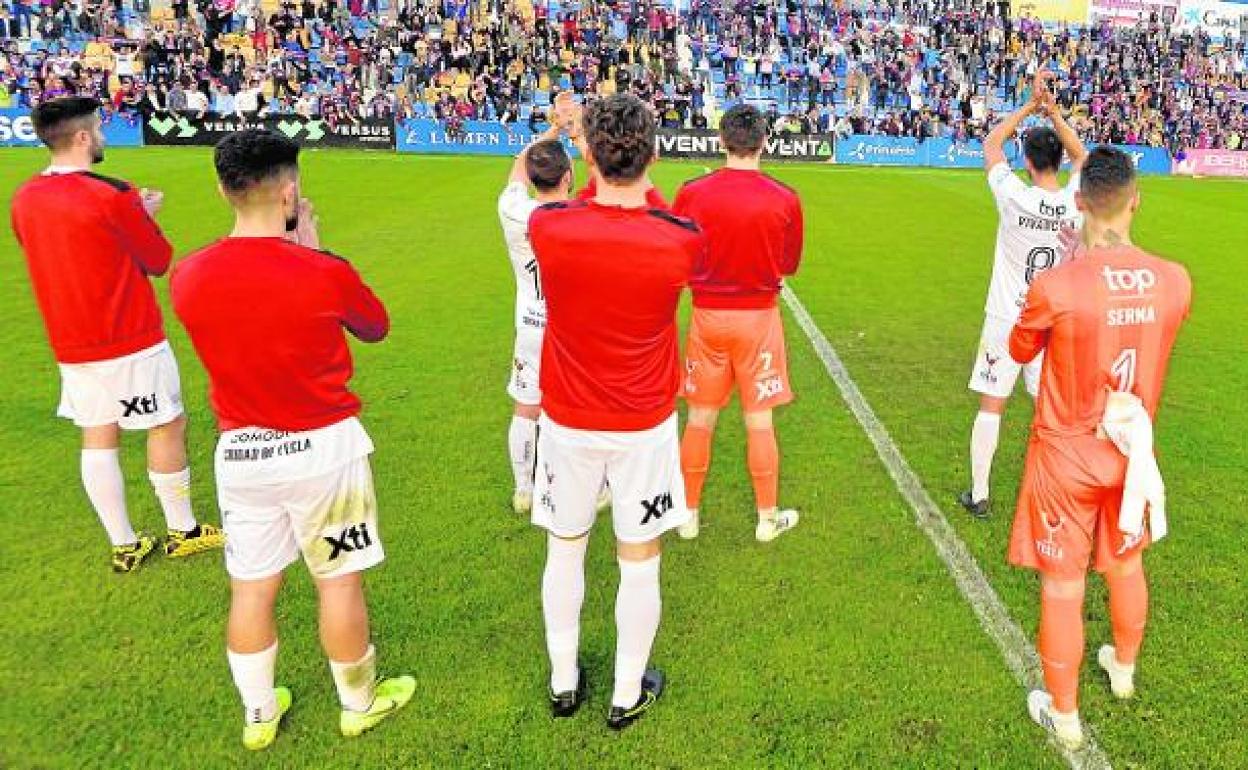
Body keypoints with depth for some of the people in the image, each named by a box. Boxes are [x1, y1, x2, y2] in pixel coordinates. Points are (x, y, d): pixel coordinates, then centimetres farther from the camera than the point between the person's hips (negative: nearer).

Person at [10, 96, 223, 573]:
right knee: (168, 426, 7)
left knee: (98, 437, 10)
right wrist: (144, 217, 10)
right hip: (132, 341, -7)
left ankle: (124, 546, 19)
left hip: (70, 346, 7)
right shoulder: (111, 195, -17)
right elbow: (158, 261, -7)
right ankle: (183, 532, 19)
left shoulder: (23, 200, 4)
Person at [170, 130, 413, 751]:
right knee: (338, 581, 12)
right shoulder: (324, 273, -19)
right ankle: (360, 703, 31)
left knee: (250, 587, 16)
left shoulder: (188, 277, -7)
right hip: (322, 447, -4)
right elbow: (375, 328, 1)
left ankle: (258, 714, 35)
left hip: (239, 450, 4)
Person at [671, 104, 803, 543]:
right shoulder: (785, 200, -10)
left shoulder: (692, 193, -9)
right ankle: (768, 518, 23)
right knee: (759, 421, 10)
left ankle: (689, 514, 24)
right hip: (759, 316, -1)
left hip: (707, 315, 1)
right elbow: (789, 265, 2)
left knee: (700, 419, 12)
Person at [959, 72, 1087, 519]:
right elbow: (1081, 155, 13)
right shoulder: (1077, 202, -8)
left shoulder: (1014, 197, -17)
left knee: (991, 406, 6)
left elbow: (990, 145, 0)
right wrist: (1053, 113, 3)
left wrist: (1031, 106, 2)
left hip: (1006, 320, -3)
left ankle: (979, 495, 13)